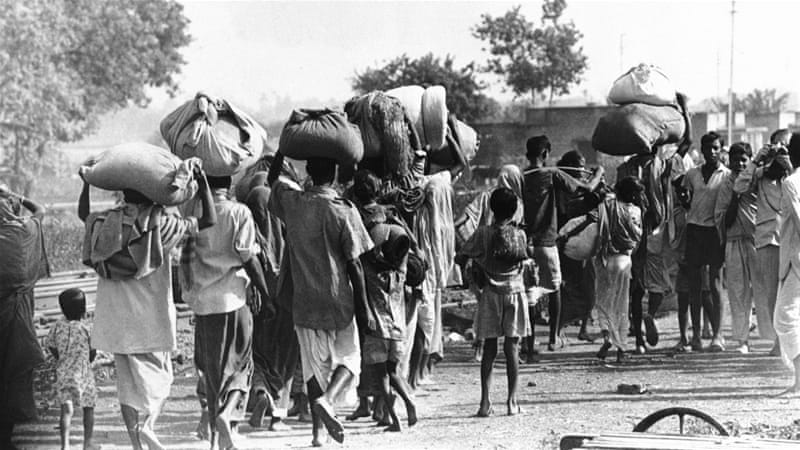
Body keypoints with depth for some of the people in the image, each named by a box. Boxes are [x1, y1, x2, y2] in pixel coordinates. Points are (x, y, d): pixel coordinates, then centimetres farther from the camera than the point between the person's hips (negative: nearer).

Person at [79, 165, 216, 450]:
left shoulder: (106, 221, 1)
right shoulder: (159, 221, -10)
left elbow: (83, 214, 25)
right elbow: (209, 221, -4)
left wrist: (87, 181, 32)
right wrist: (202, 183, 3)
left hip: (115, 319, 4)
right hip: (151, 319, -4)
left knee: (128, 382, 11)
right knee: (158, 376, 8)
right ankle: (147, 424, -14)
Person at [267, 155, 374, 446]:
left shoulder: (292, 202, -3)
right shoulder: (343, 211, -13)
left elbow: (272, 179, 21)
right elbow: (354, 263, -11)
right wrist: (363, 307, -4)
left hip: (304, 304, 3)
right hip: (338, 303, -3)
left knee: (314, 367, 14)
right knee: (349, 361, 13)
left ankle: (317, 432, 10)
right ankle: (327, 399, -15)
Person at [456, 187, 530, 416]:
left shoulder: (483, 233, -5)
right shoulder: (520, 234, -3)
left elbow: (461, 257, -2)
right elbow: (524, 258, 5)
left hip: (490, 293, 0)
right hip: (514, 290, 0)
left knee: (489, 348, 3)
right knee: (512, 346, 3)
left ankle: (485, 402, -3)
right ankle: (512, 400, 1)